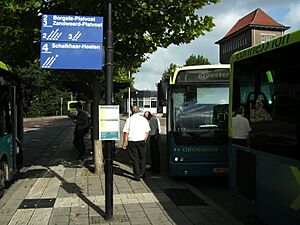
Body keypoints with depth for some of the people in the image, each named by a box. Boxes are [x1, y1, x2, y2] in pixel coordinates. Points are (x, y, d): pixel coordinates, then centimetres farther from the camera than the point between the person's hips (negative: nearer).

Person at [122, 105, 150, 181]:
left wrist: (125, 142, -1)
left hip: (132, 142, -1)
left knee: (135, 159, 6)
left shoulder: (129, 120, -5)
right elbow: (147, 131, 5)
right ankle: (142, 174, 23)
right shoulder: (144, 119, 0)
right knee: (142, 158, 16)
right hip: (142, 141, 2)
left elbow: (125, 132, -7)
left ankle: (137, 176, 8)